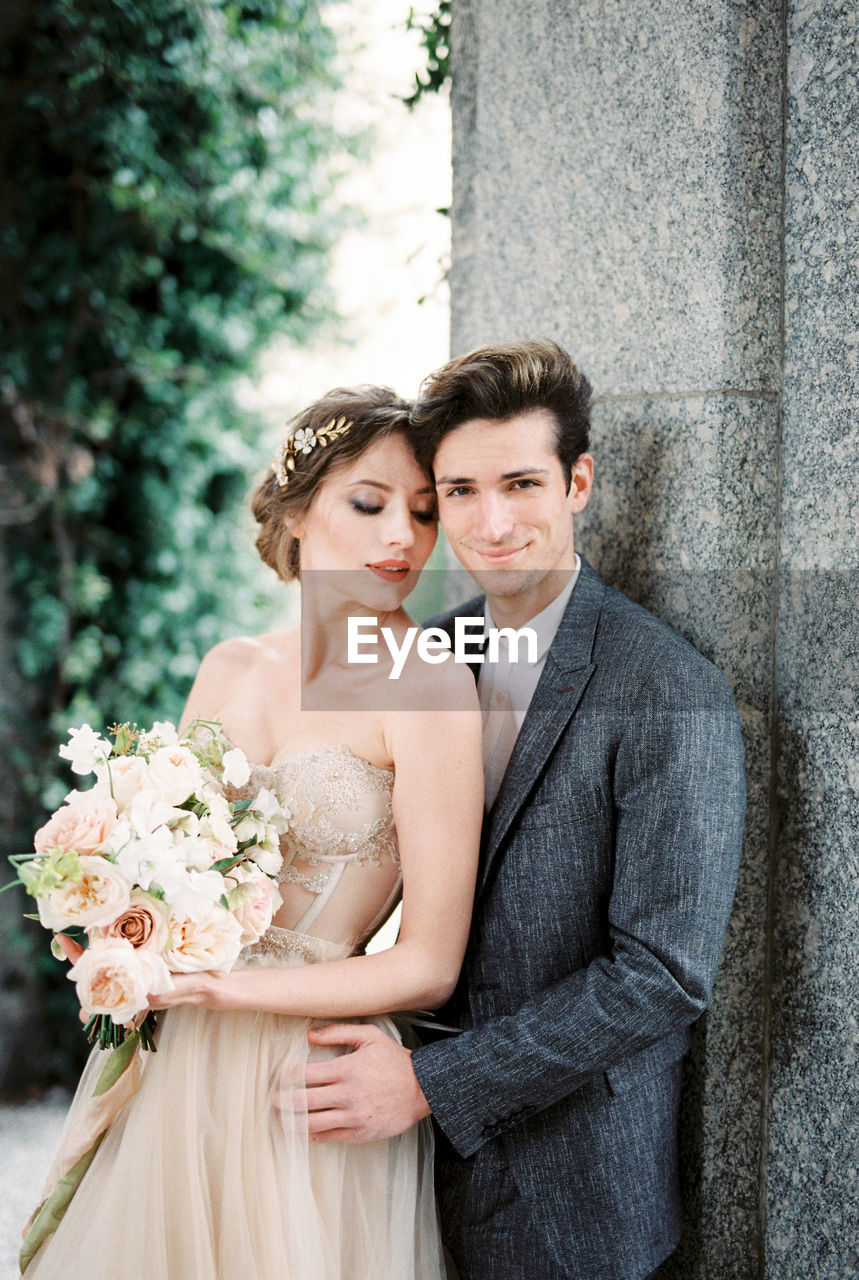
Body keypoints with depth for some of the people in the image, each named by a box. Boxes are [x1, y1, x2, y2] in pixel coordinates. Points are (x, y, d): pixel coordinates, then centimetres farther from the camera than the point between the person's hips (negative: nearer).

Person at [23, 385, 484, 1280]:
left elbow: (428, 969, -14)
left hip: (310, 1094, -5)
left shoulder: (428, 687, -12)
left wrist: (215, 988, -16)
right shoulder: (228, 671, 5)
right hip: (174, 1071, 5)